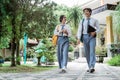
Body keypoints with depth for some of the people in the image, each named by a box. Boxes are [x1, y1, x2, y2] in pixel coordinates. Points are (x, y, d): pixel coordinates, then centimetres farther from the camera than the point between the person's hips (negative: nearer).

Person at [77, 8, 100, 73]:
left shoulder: (94, 20, 7)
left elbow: (98, 29, 10)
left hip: (92, 37, -2)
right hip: (85, 37, 3)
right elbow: (79, 30, 3)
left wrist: (95, 32, -13)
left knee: (92, 51, -18)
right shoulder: (82, 21, 10)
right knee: (87, 53, 3)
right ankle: (90, 67, 12)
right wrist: (79, 39, -10)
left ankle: (92, 67, -26)